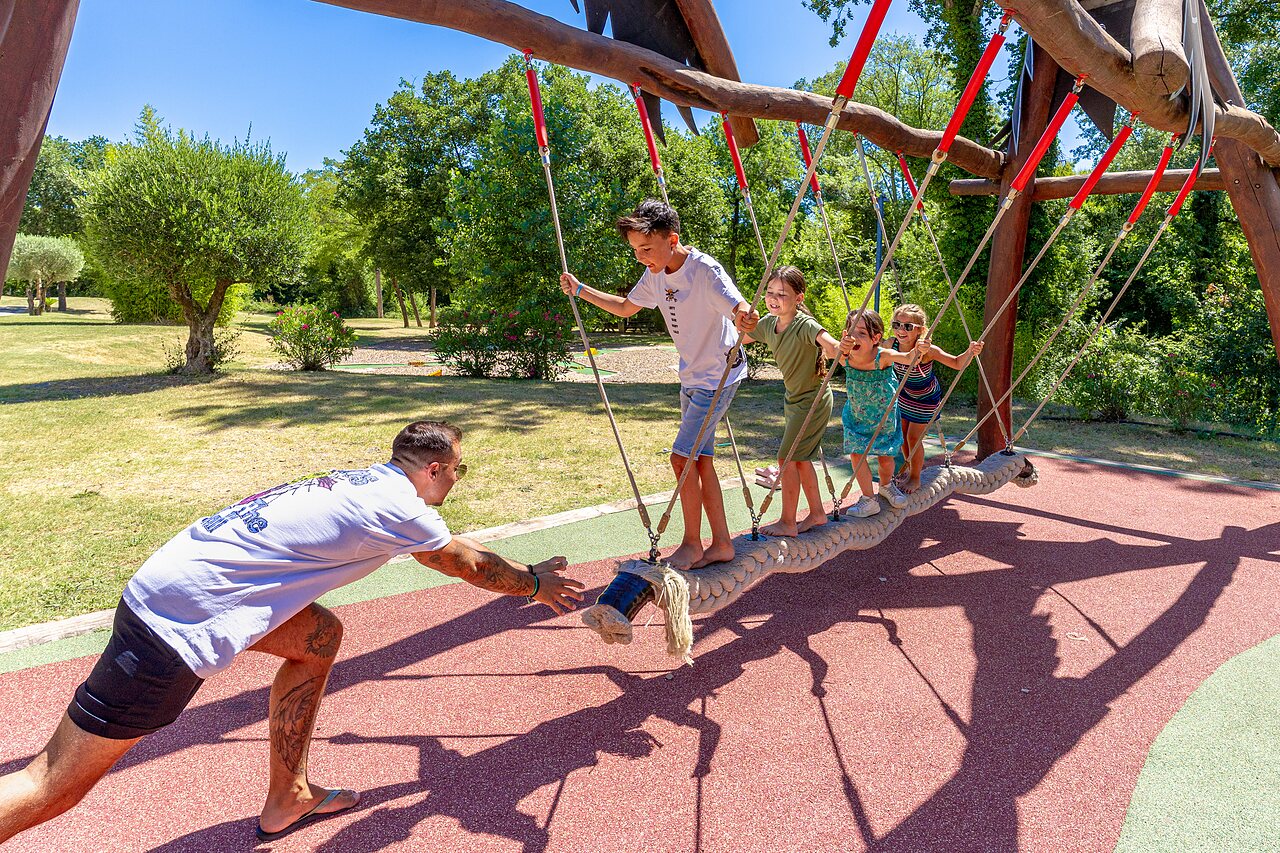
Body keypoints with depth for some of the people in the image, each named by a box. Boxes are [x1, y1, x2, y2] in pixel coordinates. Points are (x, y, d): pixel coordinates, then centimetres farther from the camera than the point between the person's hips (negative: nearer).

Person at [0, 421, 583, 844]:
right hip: (183, 619, -9)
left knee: (319, 638, 16)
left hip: (174, 581, 9)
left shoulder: (365, 481, 14)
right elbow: (469, 564, 8)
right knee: (53, 789, -2)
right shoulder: (400, 508, -8)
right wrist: (536, 583, 25)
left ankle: (286, 797, 25)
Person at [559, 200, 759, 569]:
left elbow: (742, 311, -35)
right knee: (700, 460, 10)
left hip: (719, 376, -8)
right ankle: (721, 544, 19)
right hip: (691, 377, 8)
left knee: (683, 456, -10)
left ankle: (691, 544, 7)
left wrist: (746, 321, -59)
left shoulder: (705, 270, -24)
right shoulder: (656, 275, 0)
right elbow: (626, 307, 16)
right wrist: (580, 290, 8)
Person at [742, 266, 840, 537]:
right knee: (800, 459, 15)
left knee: (787, 458, -7)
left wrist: (838, 348, -65)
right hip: (794, 399, 8)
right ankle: (817, 513, 30)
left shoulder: (805, 325, -26)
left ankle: (787, 522, 5)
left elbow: (831, 345, -43)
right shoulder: (768, 322, -3)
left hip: (813, 401, -8)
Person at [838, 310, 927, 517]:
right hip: (856, 416, 1)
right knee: (857, 453, -4)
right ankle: (868, 500, 15)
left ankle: (886, 485, 44)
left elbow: (907, 358, -48)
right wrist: (842, 348, -71)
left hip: (884, 416, -1)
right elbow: (838, 353, -48)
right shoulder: (846, 358, -26)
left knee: (885, 457, 11)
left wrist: (918, 350, -71)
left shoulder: (883, 356, -32)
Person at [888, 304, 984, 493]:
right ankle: (909, 467, 41)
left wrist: (970, 352, -48)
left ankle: (915, 478, 20)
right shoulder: (892, 344, -26)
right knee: (902, 434, 15)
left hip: (926, 399, -4)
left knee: (914, 437, -1)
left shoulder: (927, 350, -35)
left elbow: (957, 363, -29)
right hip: (904, 394, 5)